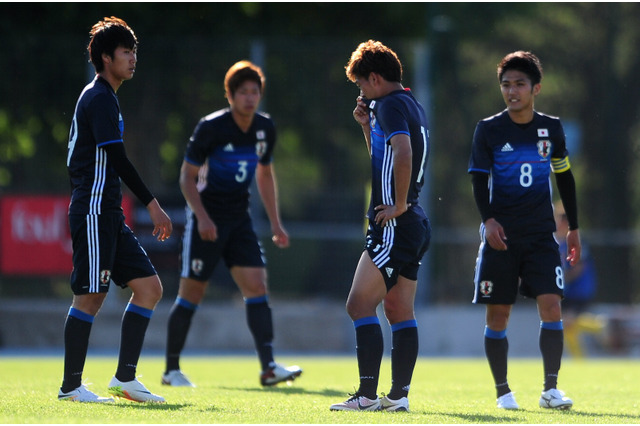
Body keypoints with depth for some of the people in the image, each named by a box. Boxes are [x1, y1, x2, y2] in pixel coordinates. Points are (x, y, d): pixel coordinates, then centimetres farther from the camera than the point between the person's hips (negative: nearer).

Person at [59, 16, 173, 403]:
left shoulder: (96, 97, 19)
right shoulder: (100, 99, -12)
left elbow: (75, 161, 24)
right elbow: (118, 158, -19)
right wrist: (153, 205, -20)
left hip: (109, 217, 10)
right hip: (94, 213, -10)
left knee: (149, 287, 5)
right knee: (91, 296, -7)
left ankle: (125, 378, 4)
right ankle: (71, 385, -2)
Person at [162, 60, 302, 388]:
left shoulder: (265, 128, 3)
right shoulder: (210, 127, -14)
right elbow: (187, 176, -9)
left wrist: (276, 224, 13)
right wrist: (202, 217, -21)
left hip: (239, 219, 5)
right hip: (206, 219, -5)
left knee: (257, 285, -10)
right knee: (191, 294, -1)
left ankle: (268, 367, -16)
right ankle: (171, 370, 12)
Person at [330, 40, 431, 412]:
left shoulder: (391, 105, -12)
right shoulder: (412, 105, 19)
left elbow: (403, 154, -29)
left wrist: (399, 205, -23)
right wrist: (367, 126, 19)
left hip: (395, 225, -10)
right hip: (415, 225, 10)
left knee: (360, 305, -10)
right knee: (400, 312, 10)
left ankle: (367, 395, -14)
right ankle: (399, 394, 11)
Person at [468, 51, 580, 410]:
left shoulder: (551, 128, 8)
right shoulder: (489, 129, 0)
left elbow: (565, 178, 17)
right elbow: (479, 179, -3)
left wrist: (574, 227, 18)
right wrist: (489, 220, -18)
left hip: (541, 234, 1)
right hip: (501, 235, -1)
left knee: (551, 306, -12)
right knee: (498, 313, 0)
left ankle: (551, 389, -9)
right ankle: (503, 391, 11)